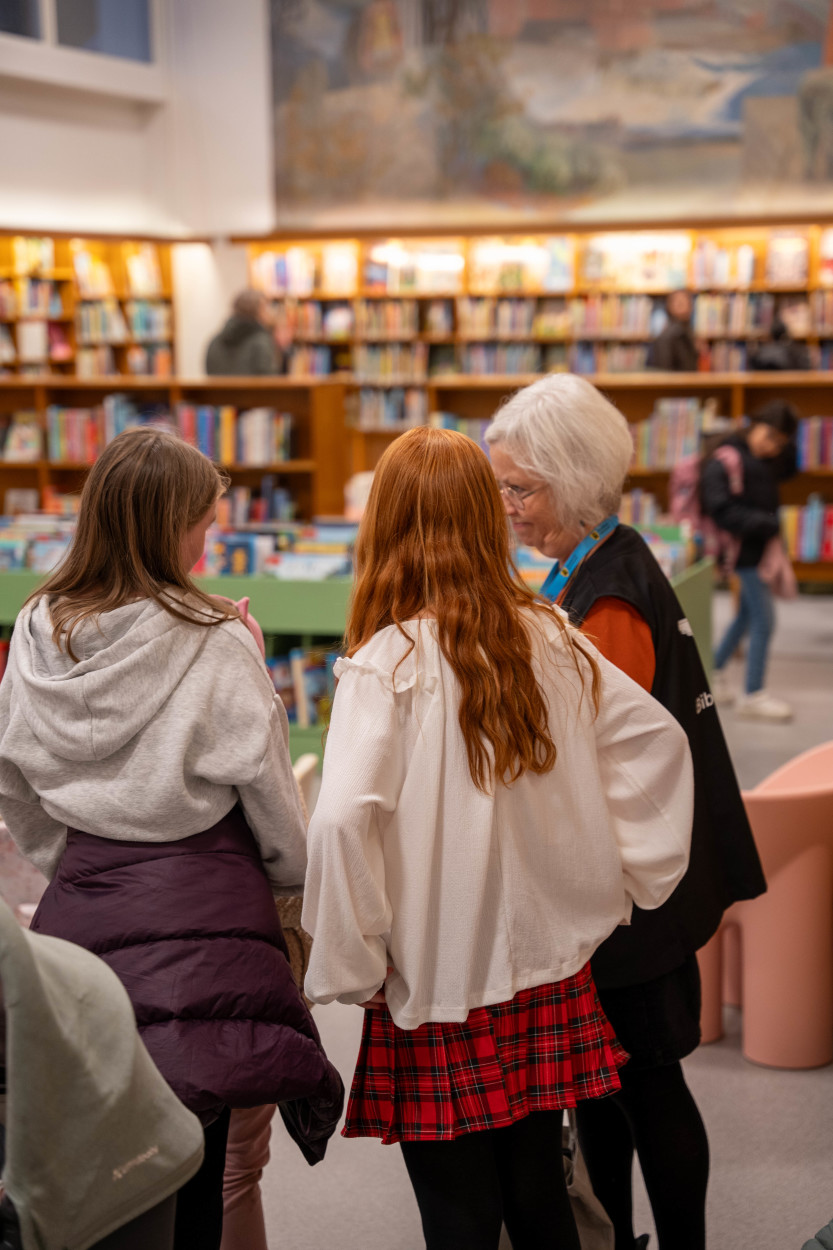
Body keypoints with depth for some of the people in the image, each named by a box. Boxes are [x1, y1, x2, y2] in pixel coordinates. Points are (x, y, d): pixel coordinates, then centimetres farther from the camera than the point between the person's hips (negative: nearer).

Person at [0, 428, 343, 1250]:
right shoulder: (213, 644, -13)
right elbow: (269, 790, -4)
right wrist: (298, 877, 14)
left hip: (78, 906, 5)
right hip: (195, 906, -5)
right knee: (191, 1156, 5)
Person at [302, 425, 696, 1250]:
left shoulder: (388, 665, -18)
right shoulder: (548, 640, -2)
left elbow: (342, 818, -28)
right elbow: (657, 736, 6)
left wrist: (350, 967, -15)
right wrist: (625, 875, 12)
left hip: (438, 994, -5)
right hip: (548, 973, 5)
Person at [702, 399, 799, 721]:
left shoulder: (767, 462, 11)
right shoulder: (725, 461, -16)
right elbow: (722, 511, -21)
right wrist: (769, 525, -24)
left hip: (764, 547, 9)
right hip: (746, 551, -9)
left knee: (748, 615, 20)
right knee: (763, 619, -7)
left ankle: (715, 669, 36)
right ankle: (753, 696, 2)